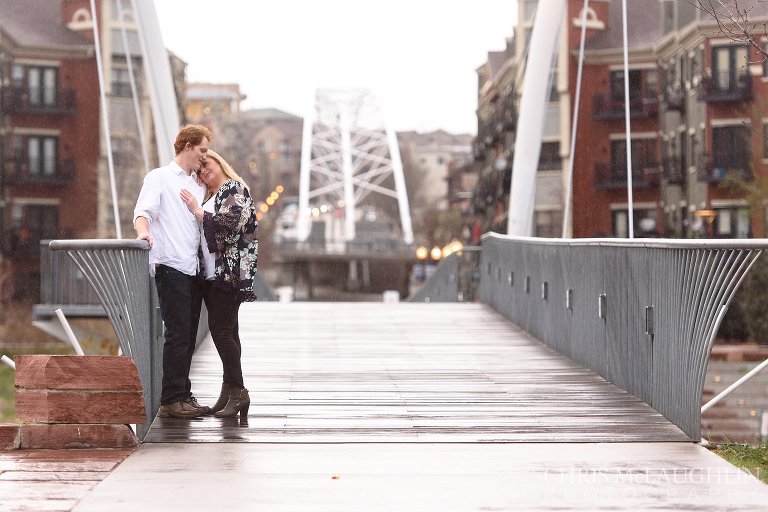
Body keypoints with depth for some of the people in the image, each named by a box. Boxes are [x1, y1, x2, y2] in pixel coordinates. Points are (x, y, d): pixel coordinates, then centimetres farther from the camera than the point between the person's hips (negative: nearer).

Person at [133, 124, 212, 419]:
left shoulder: (198, 186, 23)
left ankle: (182, 395, 13)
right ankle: (171, 400, -9)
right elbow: (144, 210, -12)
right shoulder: (159, 178, 3)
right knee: (177, 333, -11)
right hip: (170, 267, -7)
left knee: (188, 336, 8)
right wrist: (143, 231, -32)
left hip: (193, 268, 7)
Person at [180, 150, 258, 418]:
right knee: (226, 332, 7)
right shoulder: (209, 198, 22)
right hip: (213, 274, 9)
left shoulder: (235, 189, -4)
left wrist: (198, 211, -11)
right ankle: (230, 392, 8)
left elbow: (232, 222, -17)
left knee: (221, 330, -14)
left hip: (229, 272, -9)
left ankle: (237, 392, -13)